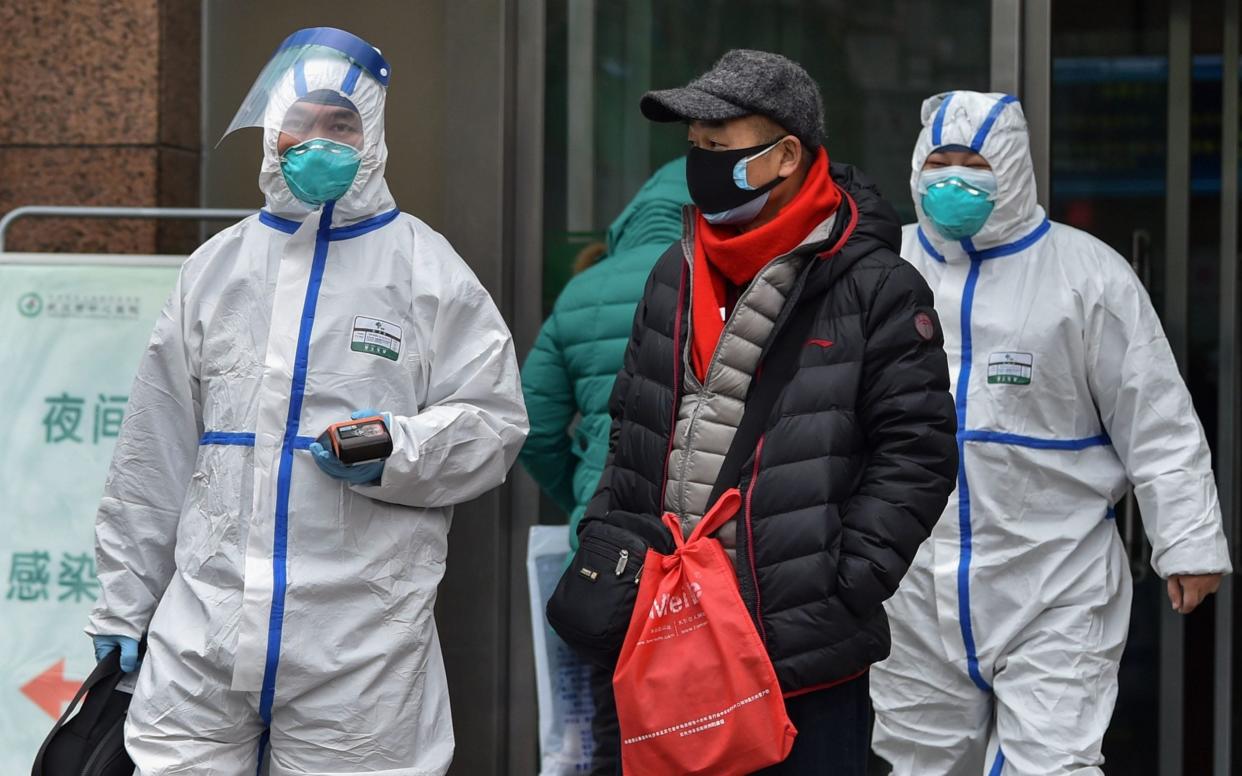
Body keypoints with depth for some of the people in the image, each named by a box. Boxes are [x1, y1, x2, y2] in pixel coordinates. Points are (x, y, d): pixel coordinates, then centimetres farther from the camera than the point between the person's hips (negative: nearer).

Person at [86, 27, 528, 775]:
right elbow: (154, 455, 16)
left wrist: (393, 453, -15)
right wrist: (121, 607, 14)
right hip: (203, 629, 3)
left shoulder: (429, 272, 3)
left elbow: (493, 427, 3)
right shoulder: (217, 267, 13)